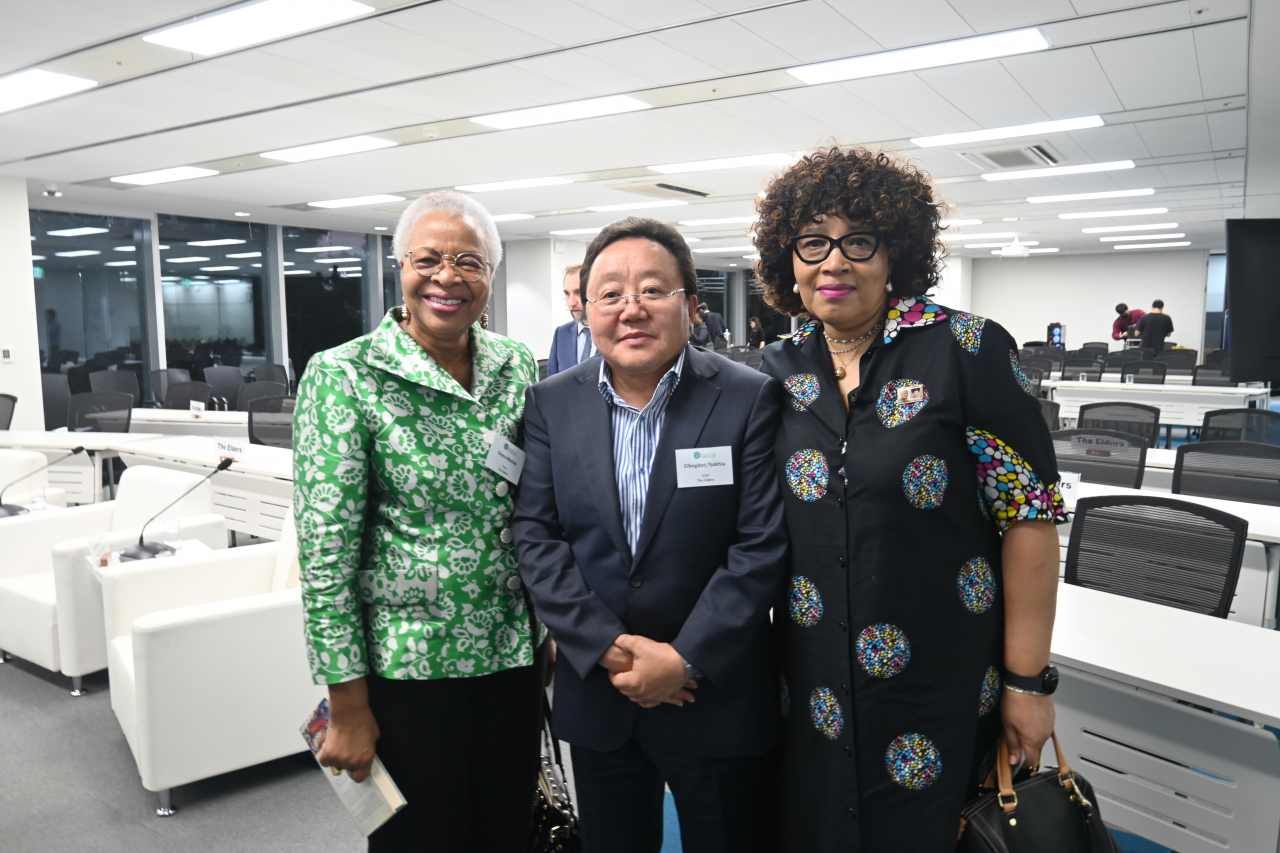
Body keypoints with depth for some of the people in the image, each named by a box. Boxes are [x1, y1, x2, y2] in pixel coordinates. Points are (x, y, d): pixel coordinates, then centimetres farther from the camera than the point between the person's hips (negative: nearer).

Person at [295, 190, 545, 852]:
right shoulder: (344, 376, -11)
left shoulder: (520, 368, 2)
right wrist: (348, 705, -12)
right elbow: (325, 549, -12)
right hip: (405, 666, -4)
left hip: (511, 656, 4)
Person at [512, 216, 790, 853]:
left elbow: (761, 546, -12)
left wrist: (684, 658, -17)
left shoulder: (750, 399, -9)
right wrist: (608, 648, -13)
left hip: (717, 696, -2)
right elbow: (535, 536, -4)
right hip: (595, 693, 3)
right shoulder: (551, 403, 0)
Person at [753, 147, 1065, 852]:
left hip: (941, 686, -4)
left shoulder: (967, 350, -13)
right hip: (813, 682, 4)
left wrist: (1027, 683, -11)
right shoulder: (779, 368, 1)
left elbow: (1029, 513, -12)